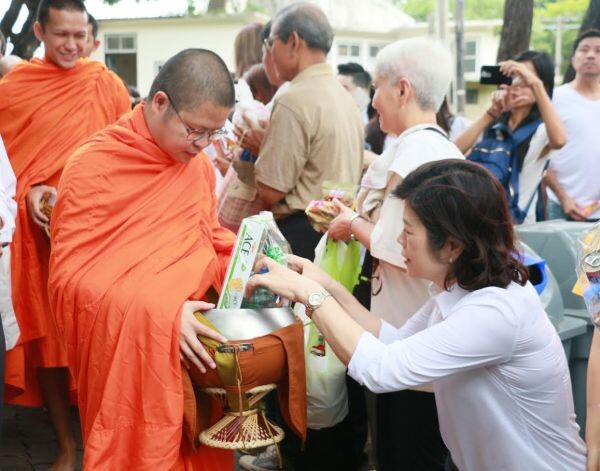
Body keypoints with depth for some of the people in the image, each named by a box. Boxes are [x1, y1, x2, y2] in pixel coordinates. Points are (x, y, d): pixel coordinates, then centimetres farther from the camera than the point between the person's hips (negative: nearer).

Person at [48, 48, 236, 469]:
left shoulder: (198, 161, 4)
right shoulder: (94, 166, -13)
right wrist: (160, 314, -25)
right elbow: (69, 276, -15)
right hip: (131, 351, -5)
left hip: (194, 343, 5)